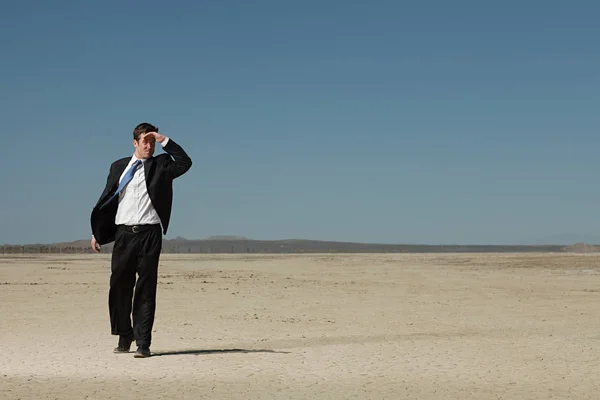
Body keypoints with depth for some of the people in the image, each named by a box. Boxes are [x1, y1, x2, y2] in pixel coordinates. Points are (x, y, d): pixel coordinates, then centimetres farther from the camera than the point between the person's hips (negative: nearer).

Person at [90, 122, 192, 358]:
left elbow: (185, 163, -10)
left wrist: (165, 141, -8)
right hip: (124, 233, 2)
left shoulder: (160, 165, 8)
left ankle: (143, 343, 1)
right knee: (119, 287, 5)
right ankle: (124, 336, 23)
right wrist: (97, 232, 12)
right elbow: (106, 200, 15)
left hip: (149, 234, -2)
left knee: (146, 289, -2)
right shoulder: (119, 167, 13)